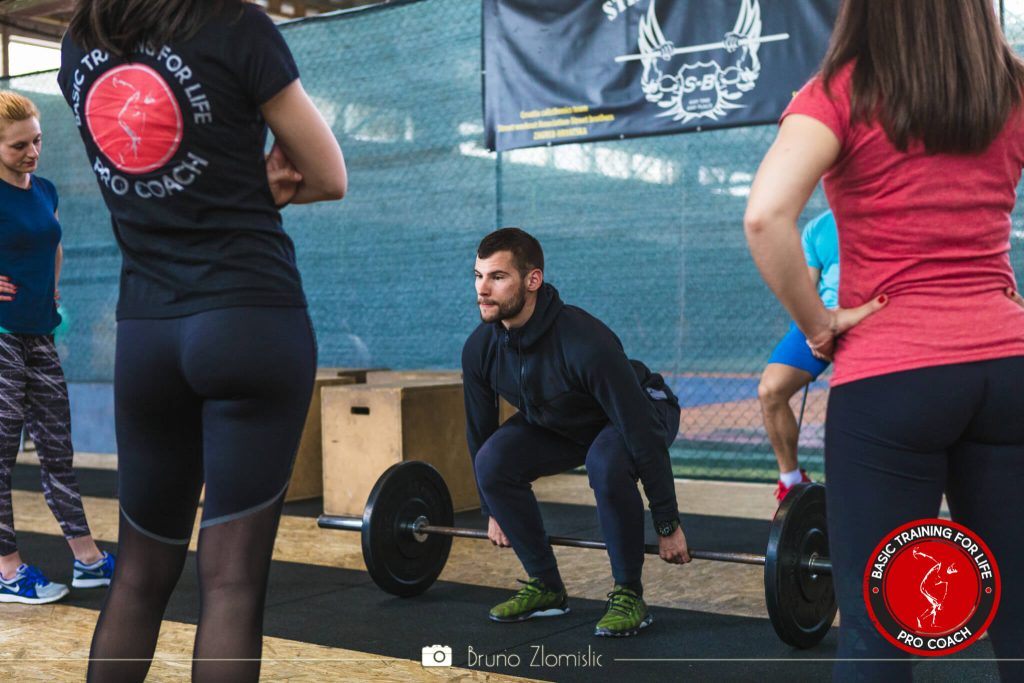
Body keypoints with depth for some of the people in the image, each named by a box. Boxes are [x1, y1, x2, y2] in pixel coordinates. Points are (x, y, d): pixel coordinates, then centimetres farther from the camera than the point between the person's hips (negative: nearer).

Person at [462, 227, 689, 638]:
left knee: (607, 464, -38)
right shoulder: (480, 348, -20)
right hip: (561, 423, 6)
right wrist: (493, 512, 4)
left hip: (642, 413, -6)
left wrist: (669, 526, -28)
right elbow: (480, 431, -4)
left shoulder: (585, 343, -40)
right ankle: (546, 587, -1)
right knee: (494, 461, -18)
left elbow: (642, 435, -34)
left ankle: (628, 596, -16)